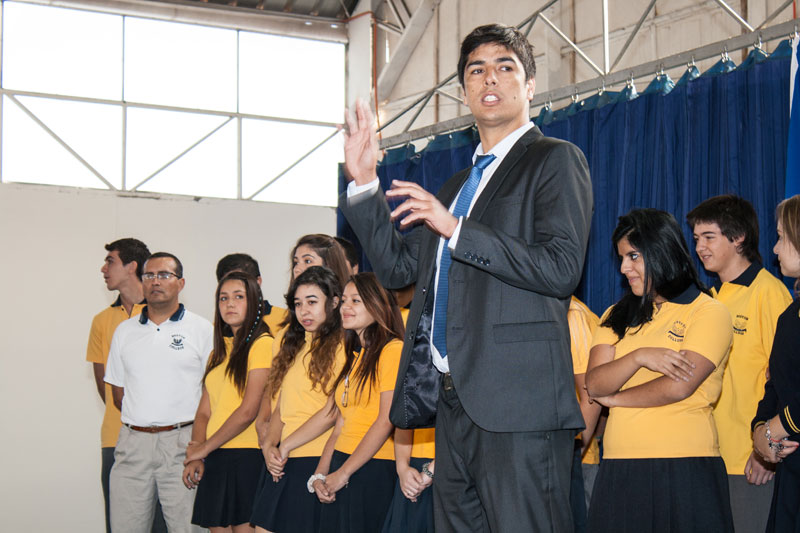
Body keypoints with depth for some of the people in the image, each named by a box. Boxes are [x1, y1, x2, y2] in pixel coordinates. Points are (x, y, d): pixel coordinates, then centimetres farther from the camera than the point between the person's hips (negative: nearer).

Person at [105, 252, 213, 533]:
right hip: (133, 443, 3)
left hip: (182, 443, -3)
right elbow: (118, 390, 19)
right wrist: (140, 421, 9)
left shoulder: (202, 329, 3)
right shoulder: (125, 331, 14)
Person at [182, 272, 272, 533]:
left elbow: (248, 411, -12)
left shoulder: (262, 344, -7)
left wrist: (204, 448, -4)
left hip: (247, 453, -7)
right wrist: (196, 457, -2)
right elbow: (204, 411, 14)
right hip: (214, 459, 7)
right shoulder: (220, 351, 18)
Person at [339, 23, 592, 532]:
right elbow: (398, 267, 22)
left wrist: (457, 229, -16)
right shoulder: (459, 184, 25)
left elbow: (561, 269, -12)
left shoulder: (555, 159, 1)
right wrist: (364, 182, 12)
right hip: (453, 399, 8)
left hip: (517, 399, -8)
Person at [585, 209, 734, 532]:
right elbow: (593, 384, 4)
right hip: (619, 468, 4)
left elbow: (679, 387, -12)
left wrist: (614, 397, 1)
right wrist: (638, 357, -13)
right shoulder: (616, 317, 17)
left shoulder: (709, 312, 0)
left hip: (685, 468, -4)